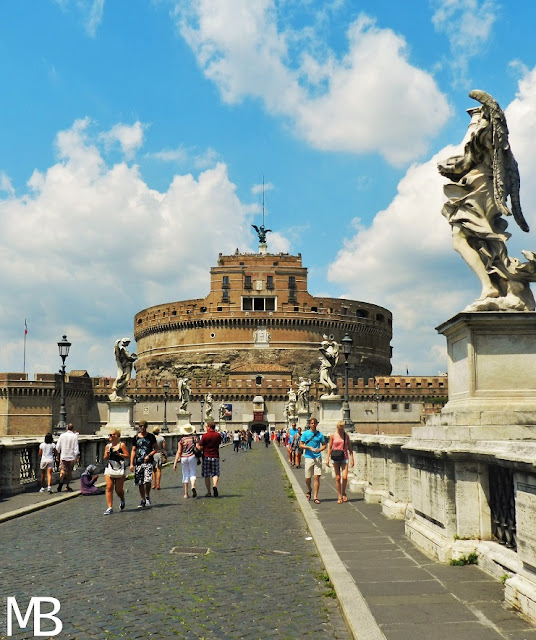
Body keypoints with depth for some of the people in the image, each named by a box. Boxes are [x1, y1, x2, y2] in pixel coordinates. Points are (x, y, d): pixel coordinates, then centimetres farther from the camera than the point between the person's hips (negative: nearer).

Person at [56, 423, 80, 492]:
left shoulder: (62, 435, 1)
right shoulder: (75, 436, -5)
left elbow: (57, 447, 4)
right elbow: (76, 448, -7)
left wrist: (57, 455, 16)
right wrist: (77, 456, 0)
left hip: (63, 456, 1)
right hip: (71, 457, -1)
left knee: (62, 470, -1)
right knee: (69, 471, 11)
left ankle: (61, 481, -30)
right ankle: (67, 486, 15)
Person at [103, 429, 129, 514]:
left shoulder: (122, 445, -3)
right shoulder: (108, 446, 10)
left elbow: (127, 456, -6)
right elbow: (105, 458, 13)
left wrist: (119, 454, -19)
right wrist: (107, 454, -8)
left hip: (120, 469, -3)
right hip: (109, 468, 3)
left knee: (118, 489, 1)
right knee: (109, 487, -9)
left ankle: (122, 500, 34)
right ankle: (110, 508, -8)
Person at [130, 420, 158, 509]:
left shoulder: (151, 436, 4)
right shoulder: (136, 438, 8)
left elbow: (156, 448, 7)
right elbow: (133, 451, 10)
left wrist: (149, 455, -10)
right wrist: (131, 464, 4)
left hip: (148, 462, -3)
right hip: (138, 462, 3)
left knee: (147, 480, -19)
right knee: (140, 483, 5)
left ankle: (148, 497, 3)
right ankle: (143, 500, 18)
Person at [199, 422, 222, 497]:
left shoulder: (204, 436, -9)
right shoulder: (218, 435, 0)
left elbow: (201, 447, -8)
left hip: (206, 457, -2)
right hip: (215, 457, 2)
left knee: (207, 475, 8)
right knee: (215, 474, 8)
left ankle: (208, 492, 10)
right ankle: (215, 486, -19)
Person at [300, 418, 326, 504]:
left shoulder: (320, 434, 6)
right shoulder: (305, 434, 2)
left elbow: (324, 445, 12)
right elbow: (301, 445, 1)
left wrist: (319, 449, -8)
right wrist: (310, 448, -12)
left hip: (318, 457, 1)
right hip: (309, 457, 0)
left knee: (317, 477, -7)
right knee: (308, 478, 6)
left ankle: (315, 497, -2)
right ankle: (309, 490, 36)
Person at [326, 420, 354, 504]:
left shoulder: (346, 436, 4)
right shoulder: (333, 436, 2)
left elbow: (349, 447, 10)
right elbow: (330, 447, 7)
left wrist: (352, 458, 5)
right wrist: (328, 459, 2)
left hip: (344, 457, 0)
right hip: (335, 458, 0)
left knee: (344, 477, -12)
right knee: (337, 478, 2)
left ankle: (343, 493, 13)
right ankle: (339, 497, 12)